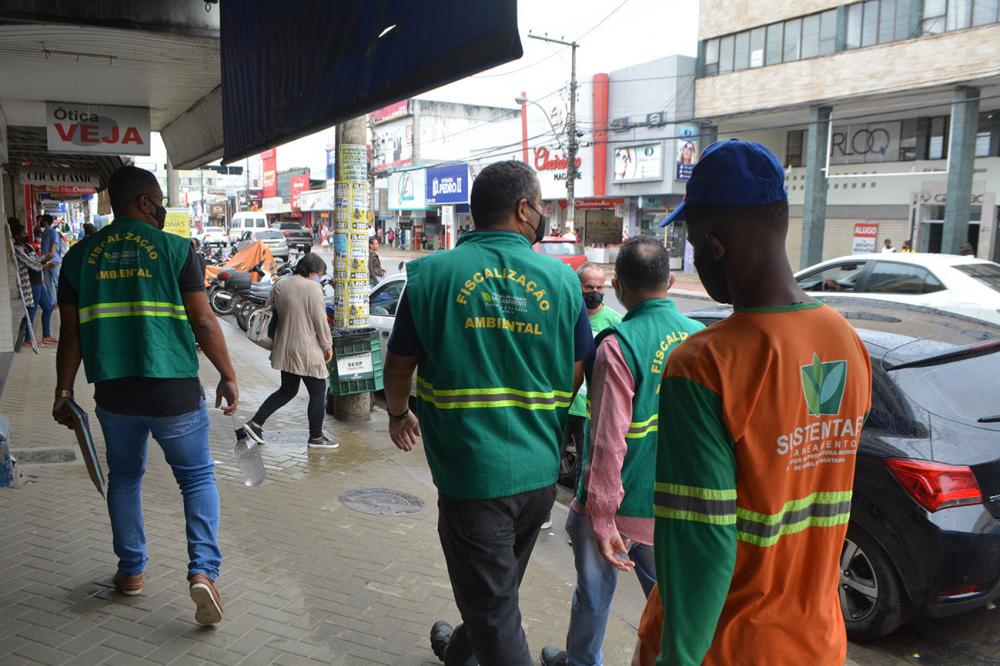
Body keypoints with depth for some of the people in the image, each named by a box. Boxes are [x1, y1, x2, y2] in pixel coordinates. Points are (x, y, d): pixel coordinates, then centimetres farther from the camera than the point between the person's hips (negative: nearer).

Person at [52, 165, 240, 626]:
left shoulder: (80, 256, 5)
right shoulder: (175, 249, -6)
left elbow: (70, 333, 6)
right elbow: (204, 321, -8)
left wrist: (64, 392, 14)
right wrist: (228, 377, 0)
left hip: (114, 394, 3)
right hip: (175, 392, -3)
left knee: (124, 477, 22)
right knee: (197, 478, 10)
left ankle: (131, 570, 32)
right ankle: (204, 570, -4)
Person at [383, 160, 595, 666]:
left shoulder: (432, 274, -9)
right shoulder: (562, 279, -3)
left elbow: (399, 366, -1)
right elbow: (576, 377, 4)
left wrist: (398, 415, 19)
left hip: (471, 469, -4)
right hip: (539, 473, 5)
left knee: (493, 608, 9)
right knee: (498, 587, 28)